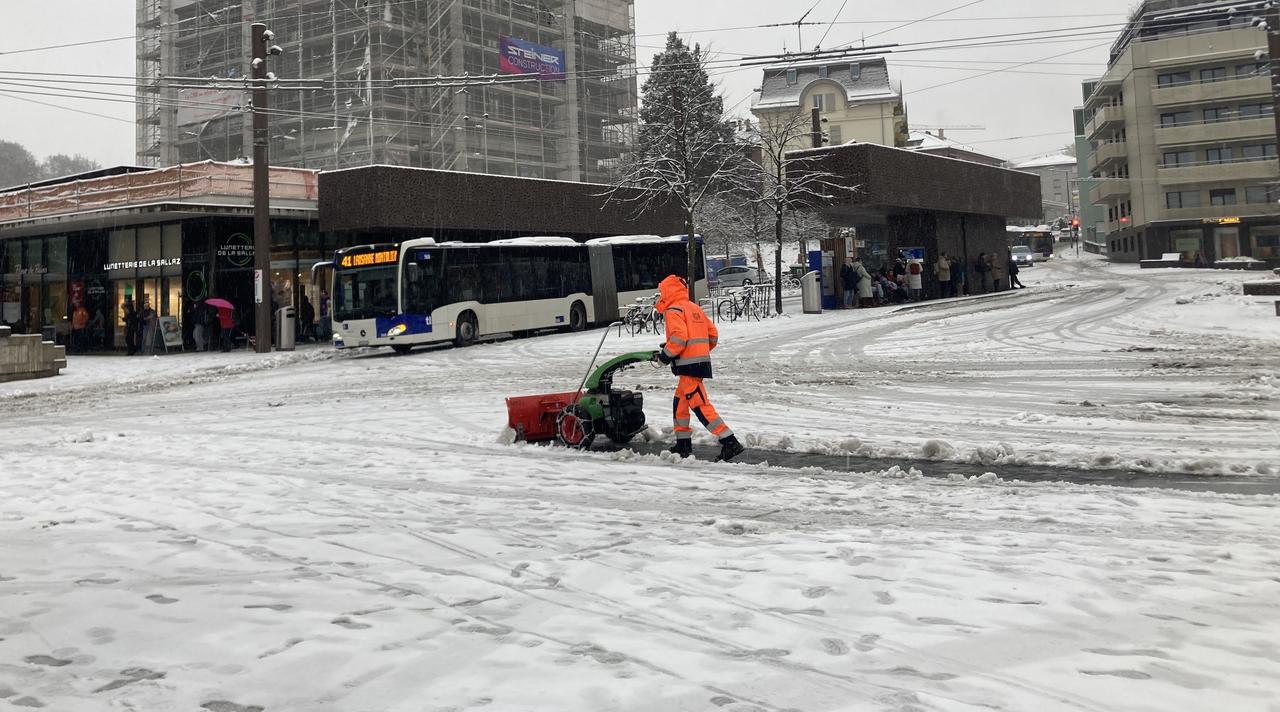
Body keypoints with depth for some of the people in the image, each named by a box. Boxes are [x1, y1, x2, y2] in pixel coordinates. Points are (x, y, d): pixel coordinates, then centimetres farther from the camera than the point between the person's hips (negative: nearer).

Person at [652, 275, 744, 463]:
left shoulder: (673, 311, -7)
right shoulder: (695, 308, 19)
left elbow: (679, 336, -21)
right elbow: (713, 335, 18)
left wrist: (666, 354, -9)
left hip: (689, 364, -10)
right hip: (702, 361, 10)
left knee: (700, 405, -12)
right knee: (679, 403, 20)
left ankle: (730, 442, -18)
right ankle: (683, 444, 26)